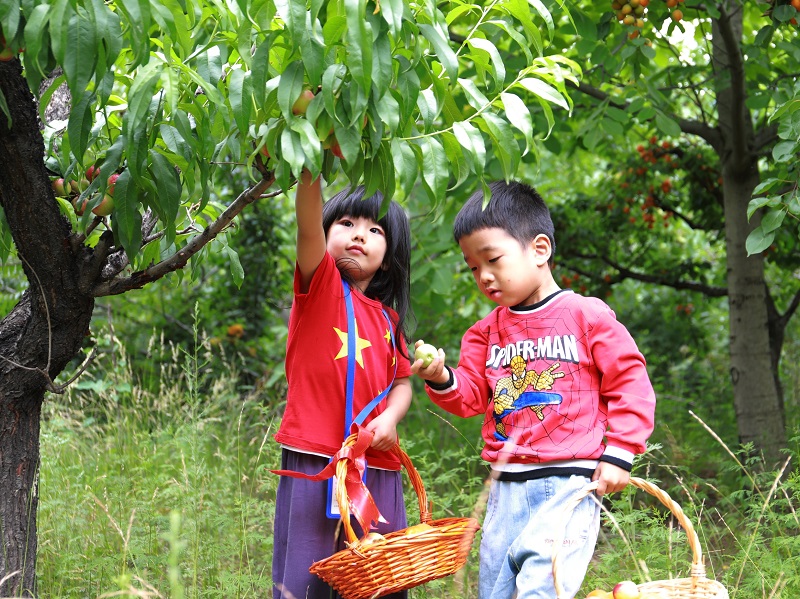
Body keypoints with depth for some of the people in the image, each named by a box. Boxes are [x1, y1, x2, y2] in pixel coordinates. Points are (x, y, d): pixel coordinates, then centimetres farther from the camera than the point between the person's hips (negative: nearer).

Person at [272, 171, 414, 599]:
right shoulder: (320, 285, 1)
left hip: (378, 468, 5)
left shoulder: (388, 318, 15)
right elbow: (308, 225, -17)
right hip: (316, 463, -5)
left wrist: (390, 417, -1)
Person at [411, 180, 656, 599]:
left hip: (568, 484, -6)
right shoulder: (486, 332, 14)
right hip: (506, 486, 6)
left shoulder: (586, 316, -2)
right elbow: (472, 396, 11)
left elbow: (630, 384, -1)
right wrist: (442, 381, -10)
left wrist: (617, 454, -7)